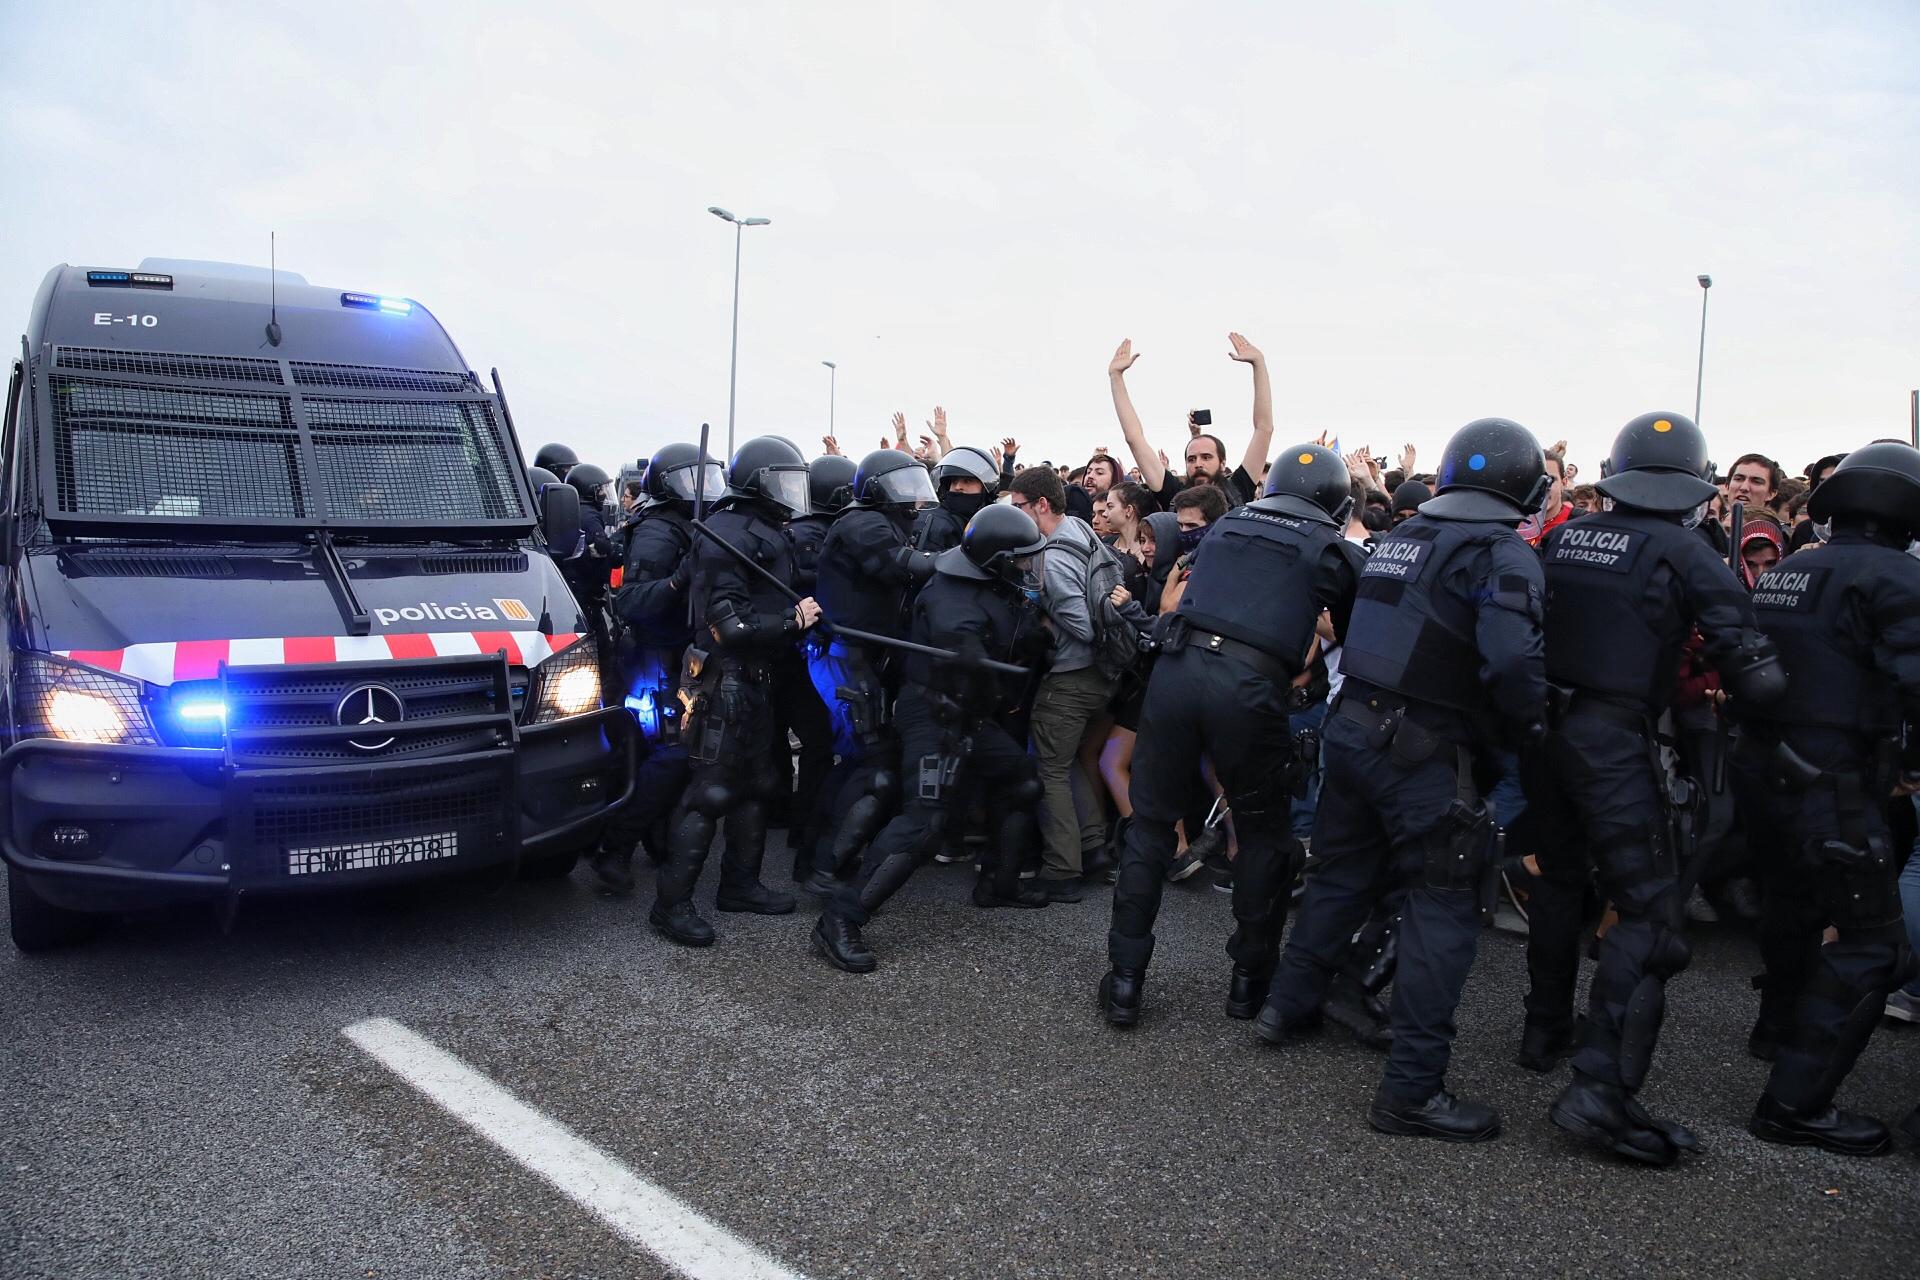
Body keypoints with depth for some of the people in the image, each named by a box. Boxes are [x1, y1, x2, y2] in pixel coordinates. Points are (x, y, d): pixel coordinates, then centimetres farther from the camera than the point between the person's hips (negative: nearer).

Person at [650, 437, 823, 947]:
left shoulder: (770, 534, 16)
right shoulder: (728, 534, -14)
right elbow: (730, 622, -21)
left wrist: (802, 614, 8)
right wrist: (791, 621, -21)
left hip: (757, 680, 10)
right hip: (726, 680, -10)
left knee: (757, 785, 16)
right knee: (710, 792, -9)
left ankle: (740, 884, 28)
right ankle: (672, 903, -3)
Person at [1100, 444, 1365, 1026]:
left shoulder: (1228, 525, 22)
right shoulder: (1338, 553, 13)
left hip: (1175, 666, 3)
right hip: (1249, 687, -3)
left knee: (1151, 825, 13)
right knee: (1263, 836, 18)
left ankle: (1125, 980, 16)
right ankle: (1250, 978, 25)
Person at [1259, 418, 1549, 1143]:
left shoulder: (1400, 538, 12)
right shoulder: (1502, 553, -11)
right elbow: (1514, 664, -23)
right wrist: (1530, 729, -7)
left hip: (1353, 729, 8)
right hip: (1424, 755, -7)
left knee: (1340, 873, 22)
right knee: (1443, 905, 0)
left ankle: (1289, 1004, 37)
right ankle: (1412, 1088, 3)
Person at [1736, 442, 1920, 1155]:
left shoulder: (1782, 574, 12)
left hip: (1766, 768, 9)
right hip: (1832, 783, -9)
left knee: (1792, 902, 29)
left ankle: (1779, 1029, 51)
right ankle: (1796, 1103, -5)